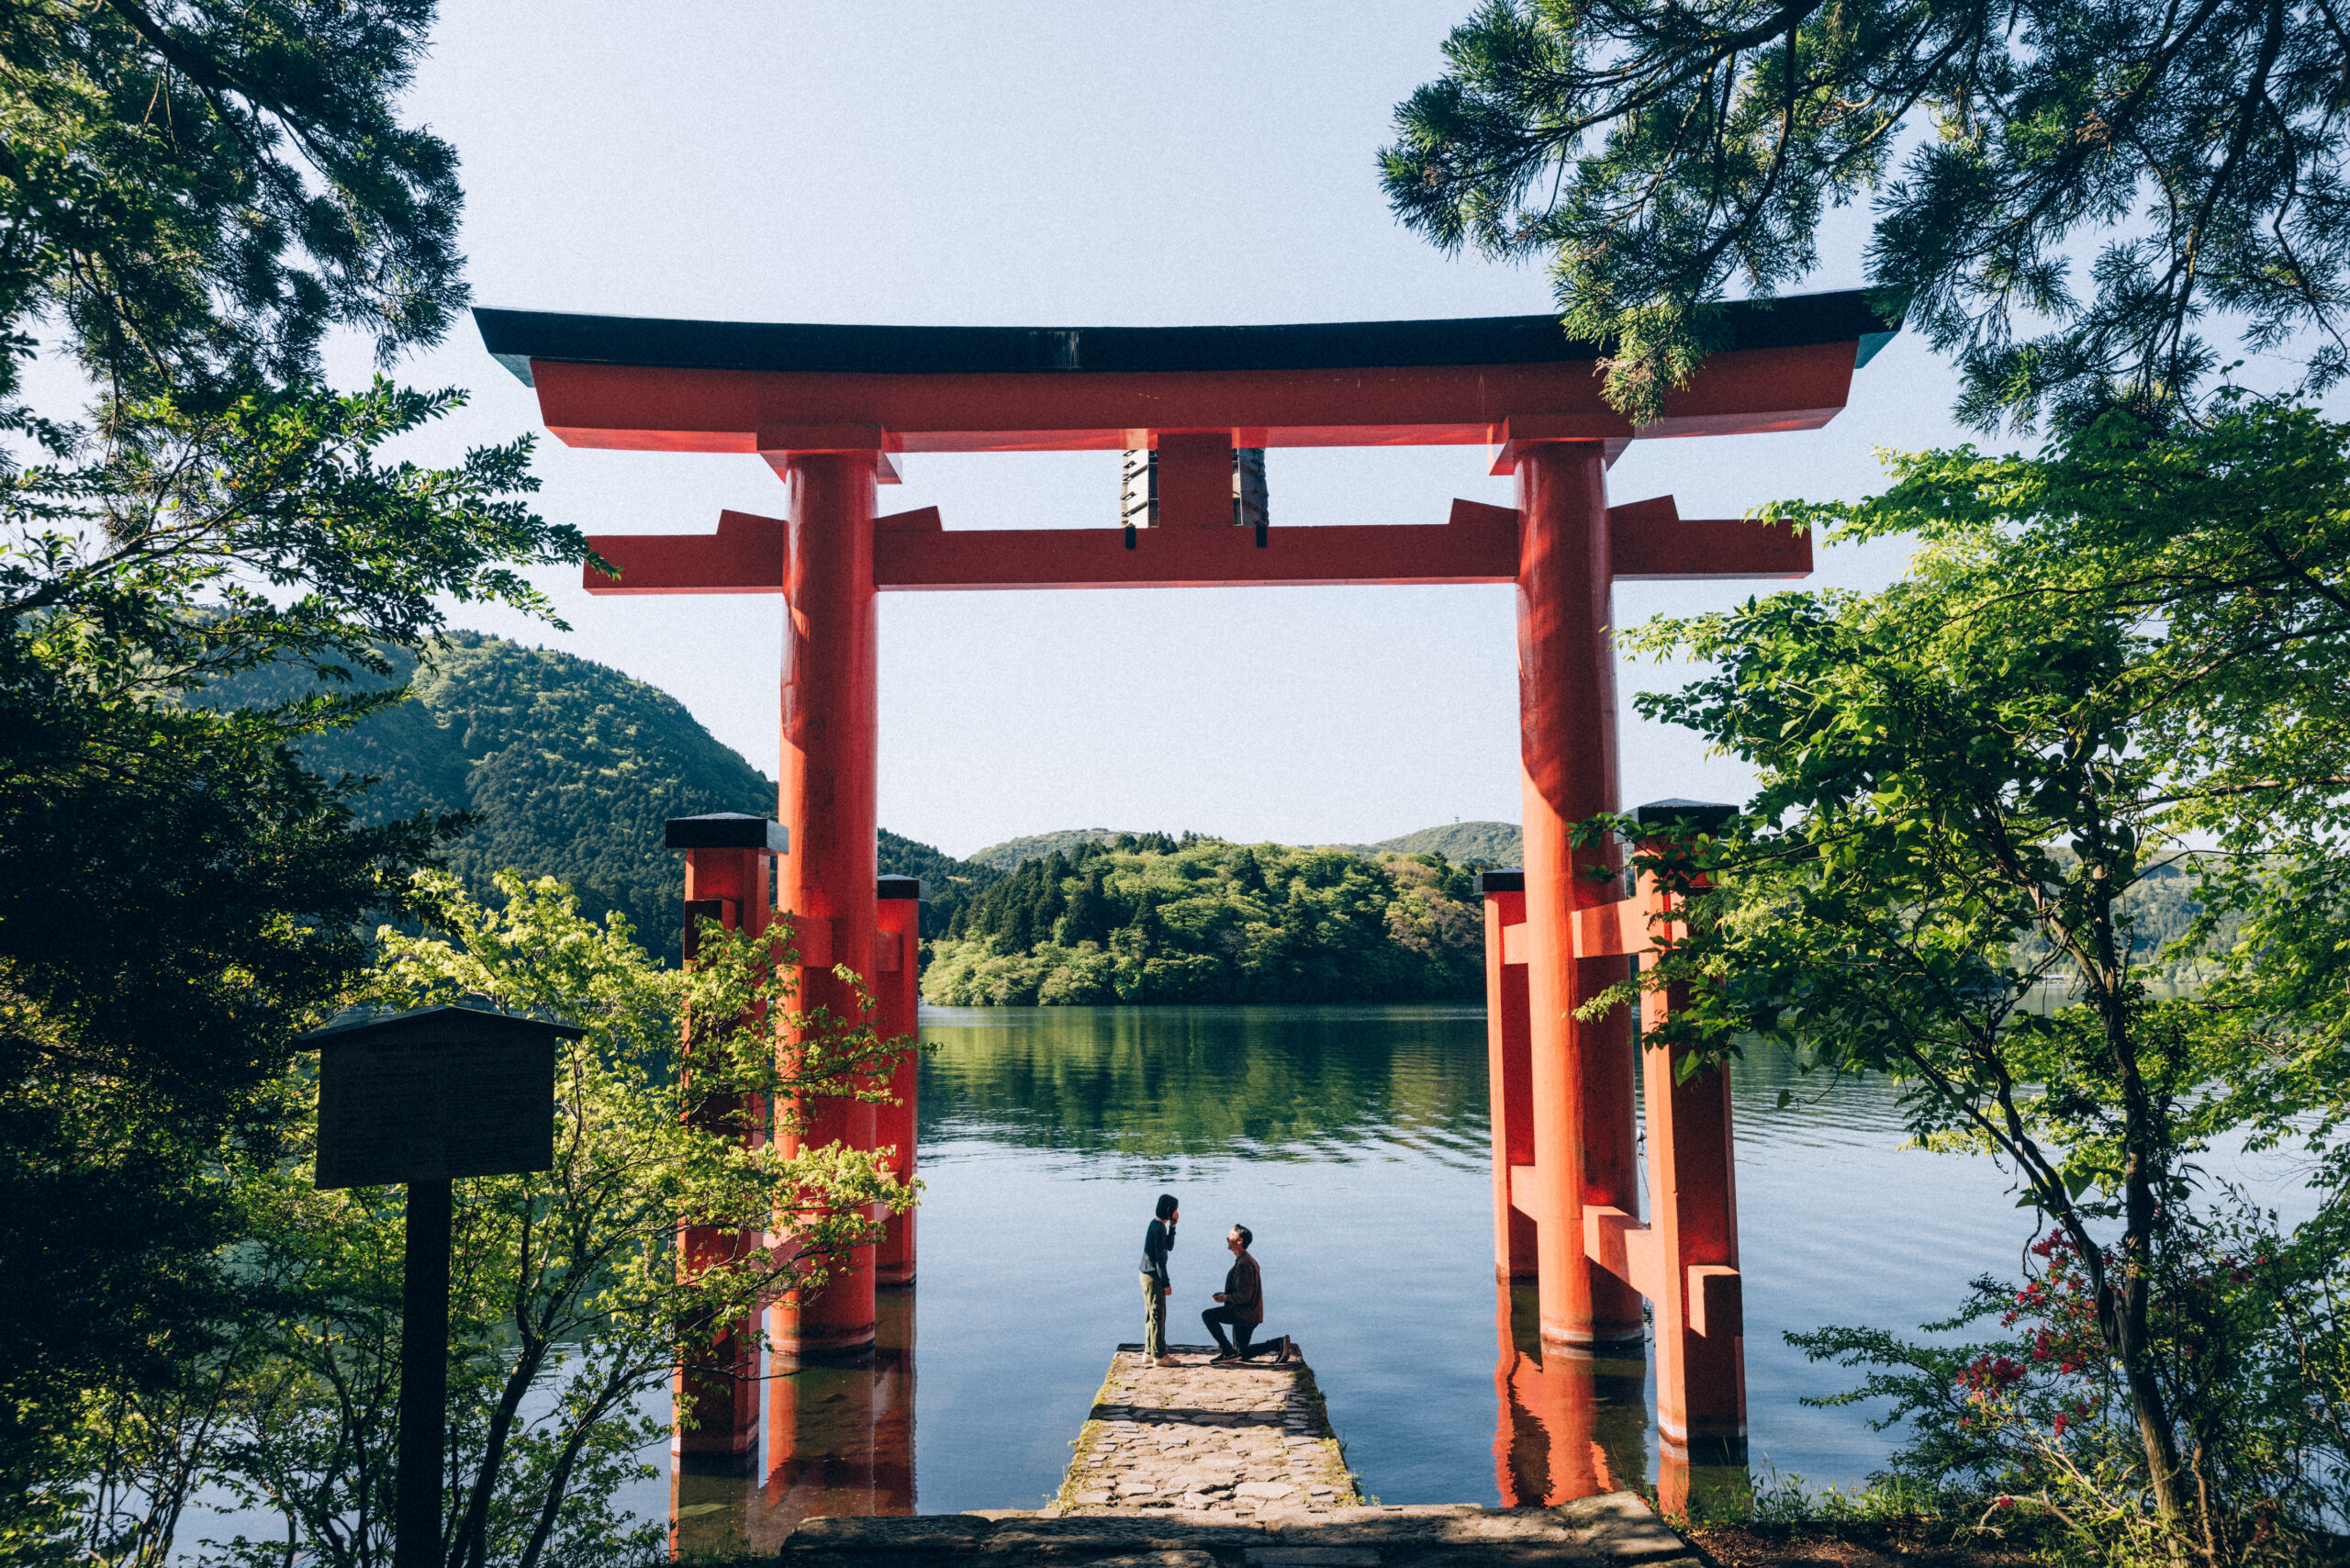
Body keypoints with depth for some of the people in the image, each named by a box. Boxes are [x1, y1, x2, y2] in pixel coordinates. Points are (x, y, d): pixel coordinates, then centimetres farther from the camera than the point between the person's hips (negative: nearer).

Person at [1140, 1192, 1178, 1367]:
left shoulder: (1156, 1225, 12)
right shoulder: (1159, 1227, -18)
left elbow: (1169, 1247, 20)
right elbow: (1159, 1257, -20)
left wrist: (1172, 1226, 10)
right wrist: (1166, 1283, -17)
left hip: (1147, 1275, 10)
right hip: (1153, 1276, -10)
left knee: (1151, 1316, 15)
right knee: (1158, 1315, -4)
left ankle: (1149, 1353, 20)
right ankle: (1159, 1355, 1)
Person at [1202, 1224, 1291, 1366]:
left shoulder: (1244, 1263, -18)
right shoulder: (1247, 1260, 16)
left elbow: (1244, 1295, -24)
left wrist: (1226, 1298, -9)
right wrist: (1225, 1295, 12)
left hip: (1245, 1312, -10)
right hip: (1247, 1313, 10)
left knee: (1207, 1315, -13)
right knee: (1243, 1355, 15)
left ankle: (1229, 1352, -12)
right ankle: (1279, 1343, 10)